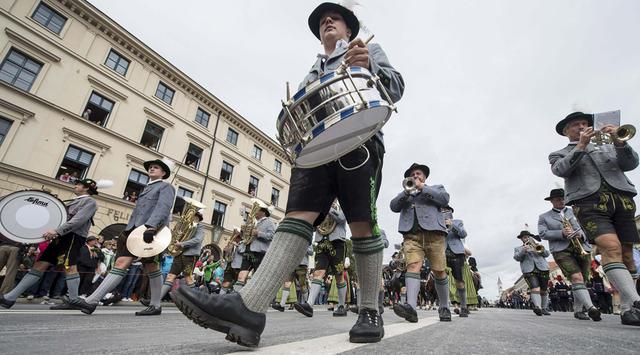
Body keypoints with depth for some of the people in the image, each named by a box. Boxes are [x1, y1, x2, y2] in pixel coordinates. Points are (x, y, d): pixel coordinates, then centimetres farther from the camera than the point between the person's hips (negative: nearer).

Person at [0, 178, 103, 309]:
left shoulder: (89, 201, -2)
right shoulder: (74, 201, 28)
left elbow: (78, 220, -16)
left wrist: (57, 230, -24)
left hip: (74, 236, -9)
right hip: (61, 237, 9)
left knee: (69, 267, -12)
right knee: (40, 265, 7)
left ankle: (73, 301, -7)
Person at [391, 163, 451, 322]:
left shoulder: (436, 188, 25)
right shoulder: (406, 194, 29)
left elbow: (445, 199, 2)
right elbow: (394, 206, 11)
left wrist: (422, 187, 2)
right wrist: (407, 191, 0)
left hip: (434, 233, -1)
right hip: (412, 235, 1)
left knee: (440, 272, -2)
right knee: (412, 266, -19)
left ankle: (444, 308, 16)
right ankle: (411, 307, -30)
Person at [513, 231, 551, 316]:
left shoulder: (537, 245, 26)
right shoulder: (518, 248, 20)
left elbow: (546, 254, 13)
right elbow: (517, 258, 2)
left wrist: (541, 249, -9)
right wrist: (523, 250, -14)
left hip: (542, 268, 3)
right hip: (529, 270, -3)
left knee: (543, 291, 3)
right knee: (535, 289, -20)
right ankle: (538, 307, -34)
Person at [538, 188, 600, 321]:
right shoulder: (544, 217, 10)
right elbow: (543, 234, -2)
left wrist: (581, 234, -8)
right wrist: (562, 233, -16)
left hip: (582, 248, 3)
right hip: (561, 250, -3)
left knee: (582, 280, 5)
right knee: (577, 278, -20)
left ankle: (578, 310, 17)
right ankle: (590, 308, -24)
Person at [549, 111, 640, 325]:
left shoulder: (607, 146, 30)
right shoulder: (559, 155, 19)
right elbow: (560, 170, -3)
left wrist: (619, 142, -3)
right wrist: (581, 146, -8)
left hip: (621, 200, 4)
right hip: (589, 203, -3)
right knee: (611, 248, -23)